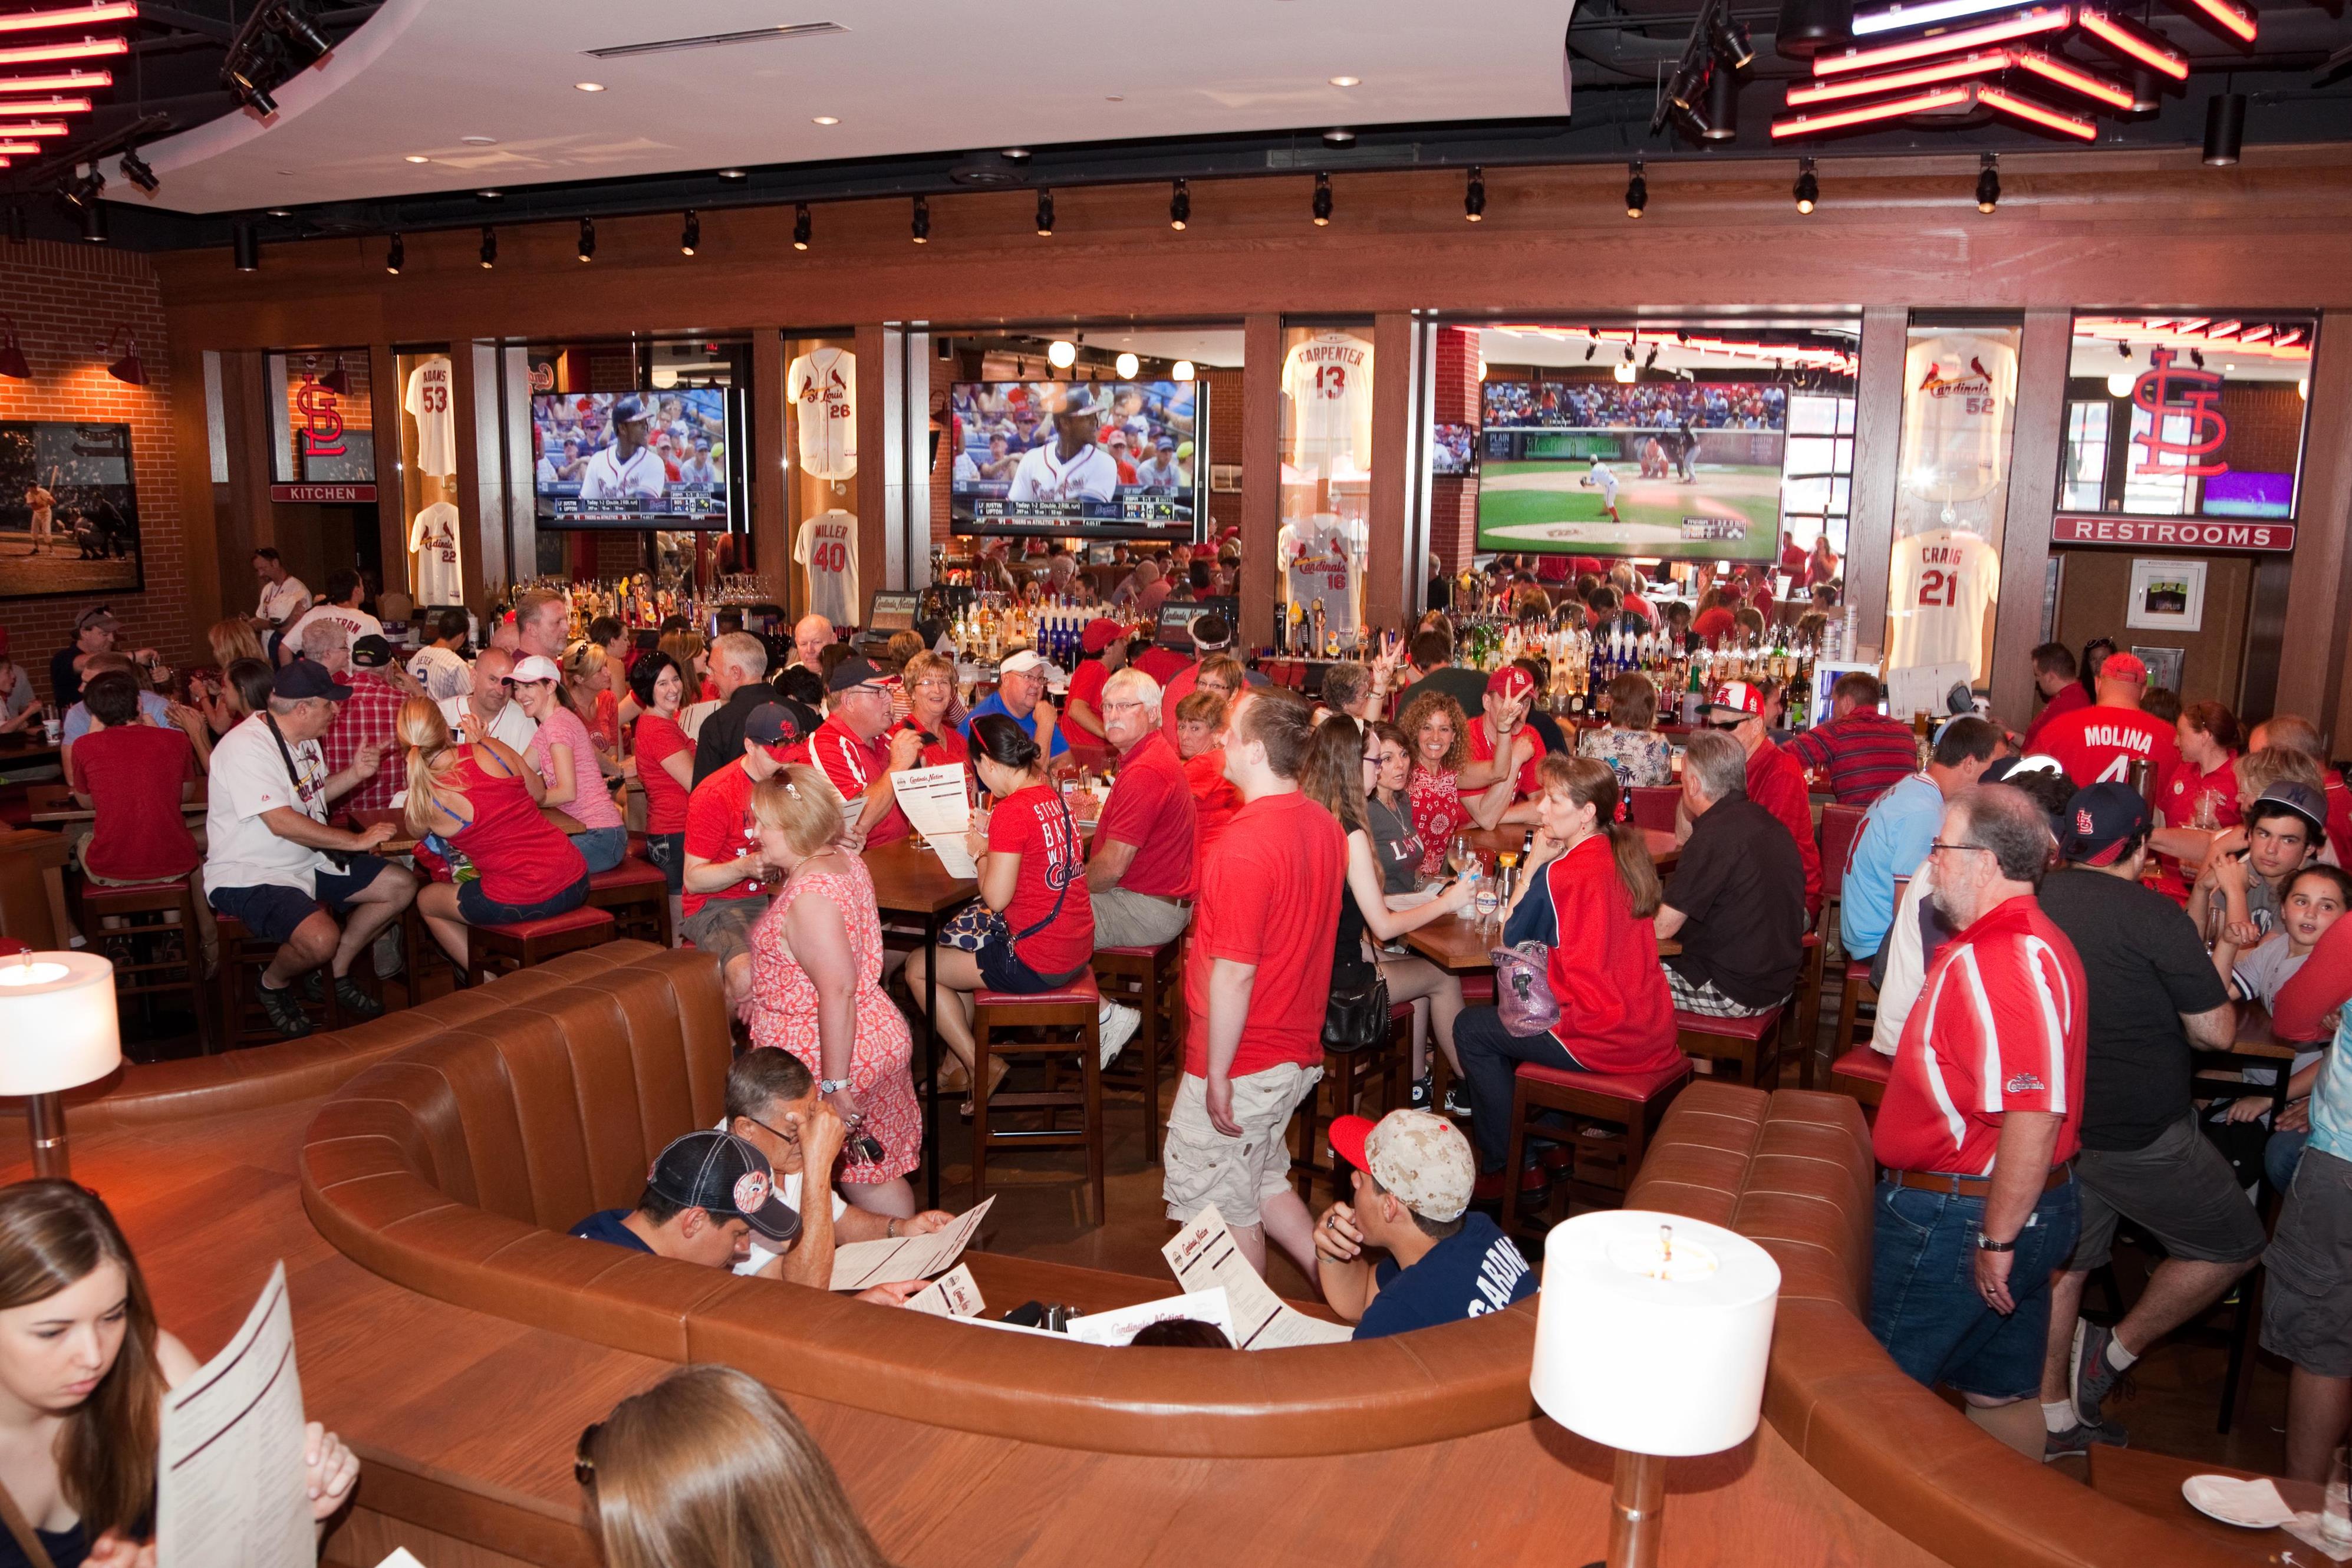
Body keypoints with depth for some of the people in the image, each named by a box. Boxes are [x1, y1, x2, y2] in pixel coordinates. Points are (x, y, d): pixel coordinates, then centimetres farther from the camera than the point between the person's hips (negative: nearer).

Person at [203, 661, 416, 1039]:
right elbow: (282, 822, -29)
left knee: (401, 887, 2)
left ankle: (337, 973, 14)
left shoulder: (304, 740, 8)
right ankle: (274, 985, 2)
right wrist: (355, 841, -23)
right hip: (250, 876, -10)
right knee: (321, 938, -34)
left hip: (308, 862, 10)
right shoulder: (247, 747, -22)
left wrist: (354, 774, 4)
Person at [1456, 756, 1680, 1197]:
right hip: (1651, 1034, 8)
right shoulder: (1624, 856, 5)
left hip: (1603, 1043, -8)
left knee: (1471, 1028, 9)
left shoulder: (1559, 874, -19)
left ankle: (1501, 1168, 15)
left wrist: (1533, 863, -5)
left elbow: (1511, 941, -4)